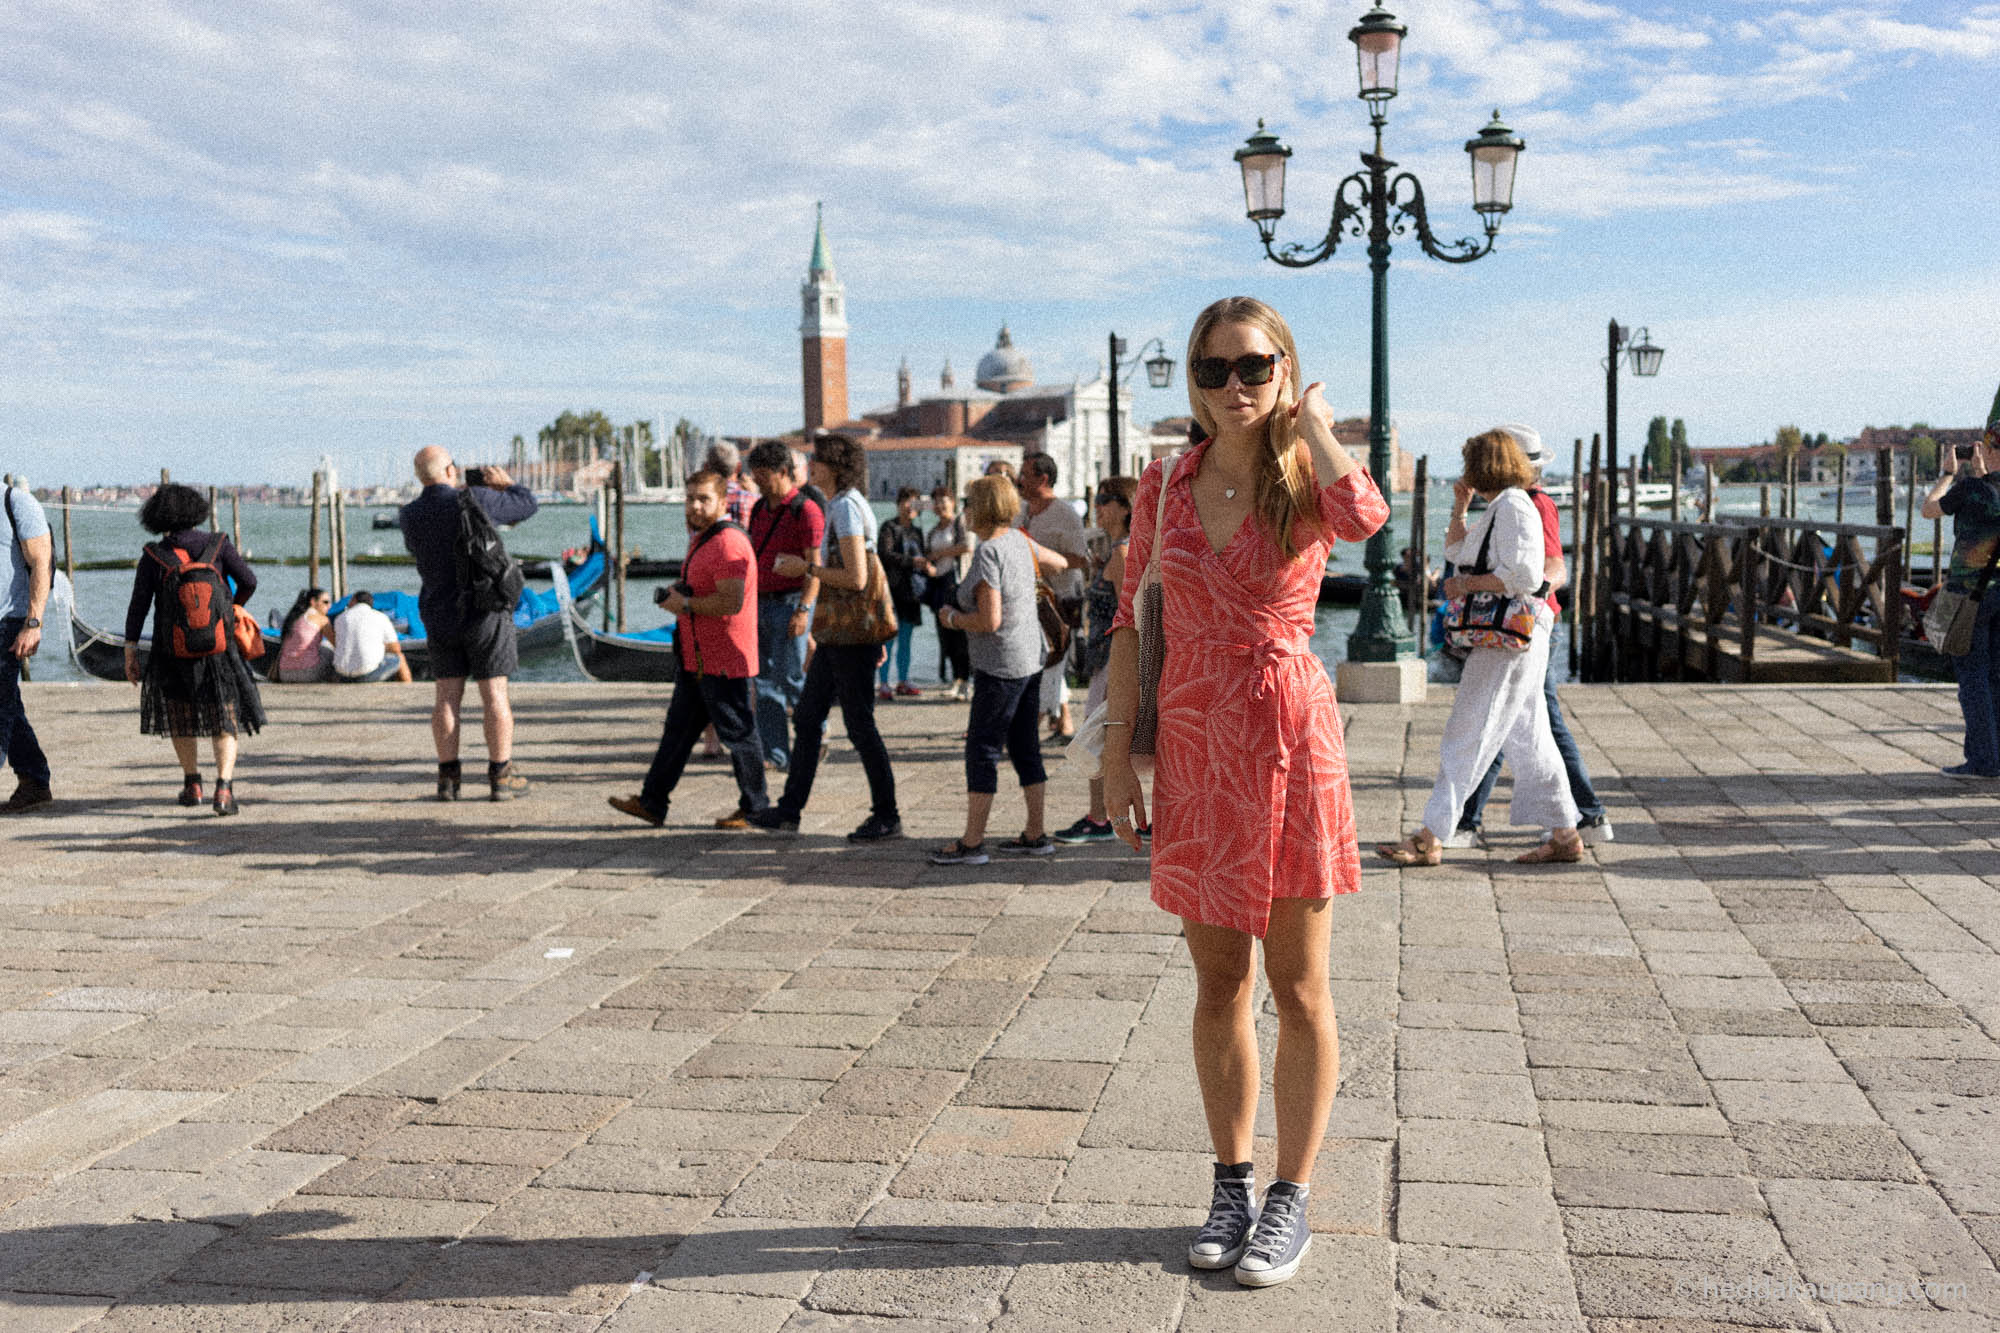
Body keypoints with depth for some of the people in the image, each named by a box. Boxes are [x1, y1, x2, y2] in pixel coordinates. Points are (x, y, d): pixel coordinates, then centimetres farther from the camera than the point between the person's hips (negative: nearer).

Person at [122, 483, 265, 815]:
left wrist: (130, 651, -3)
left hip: (173, 653, 1)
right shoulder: (217, 545, -1)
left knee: (180, 713, 25)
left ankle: (192, 784, 29)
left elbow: (138, 604, -6)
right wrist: (233, 607, 16)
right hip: (219, 650, 0)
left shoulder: (152, 556, -2)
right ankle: (224, 785, -13)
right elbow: (248, 581, -5)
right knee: (224, 719, 8)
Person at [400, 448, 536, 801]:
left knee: (447, 697, 8)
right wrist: (507, 484, 20)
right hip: (485, 612, -4)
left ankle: (448, 778, 7)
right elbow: (527, 506, -1)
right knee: (495, 694, 0)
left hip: (439, 616, 4)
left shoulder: (410, 516, 0)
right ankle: (500, 778, 1)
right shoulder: (475, 500, -13)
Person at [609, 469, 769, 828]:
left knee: (739, 736, 0)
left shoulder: (728, 543, -18)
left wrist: (686, 604, -15)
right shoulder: (701, 540, 17)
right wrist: (677, 594, 10)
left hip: (725, 663, -10)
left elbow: (731, 602, -27)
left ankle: (755, 810, 11)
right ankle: (652, 803, 17)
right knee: (678, 730, 12)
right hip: (696, 661, 10)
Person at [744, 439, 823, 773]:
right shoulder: (758, 508, 14)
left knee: (789, 677, -6)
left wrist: (803, 610, -21)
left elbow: (815, 567, -14)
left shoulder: (805, 510, -10)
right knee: (765, 682, 5)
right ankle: (774, 754, 8)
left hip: (790, 603, -7)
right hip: (760, 603, 7)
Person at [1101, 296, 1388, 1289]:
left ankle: (1291, 1197, 19)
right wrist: (1118, 749, 4)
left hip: (1290, 741, -3)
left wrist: (1310, 416, -14)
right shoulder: (1165, 487, 5)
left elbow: (1364, 518, -30)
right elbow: (1130, 620, 9)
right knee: (1218, 984, 12)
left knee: (1297, 985, 6)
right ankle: (1231, 1183, 27)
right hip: (1193, 749, 3)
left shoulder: (1306, 484, -4)